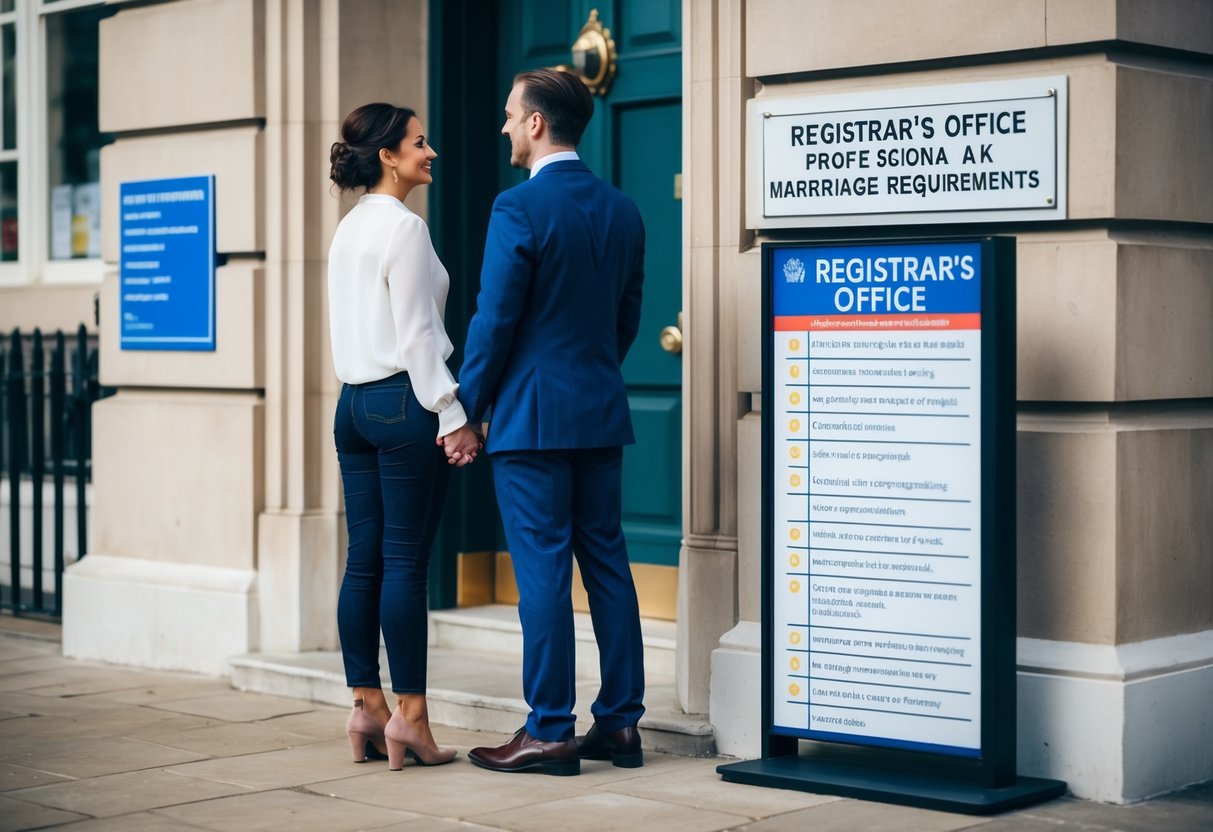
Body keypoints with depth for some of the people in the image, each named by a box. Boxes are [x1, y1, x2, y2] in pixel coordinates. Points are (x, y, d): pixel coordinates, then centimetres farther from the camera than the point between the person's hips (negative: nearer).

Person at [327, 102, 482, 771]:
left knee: (364, 561, 8)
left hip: (355, 402, 9)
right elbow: (415, 333, -14)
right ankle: (409, 716, -3)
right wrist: (452, 416, -12)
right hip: (403, 402, -9)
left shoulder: (349, 227, 16)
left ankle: (366, 707, 11)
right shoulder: (403, 226, -10)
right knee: (406, 564, -6)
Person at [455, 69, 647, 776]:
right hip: (603, 412, 7)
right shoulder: (622, 210, 9)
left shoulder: (519, 208, -12)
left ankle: (549, 733, 2)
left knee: (543, 570, -3)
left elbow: (495, 319, -13)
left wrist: (468, 412, -4)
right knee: (607, 563, 10)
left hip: (533, 416, -7)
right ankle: (621, 724, 15)